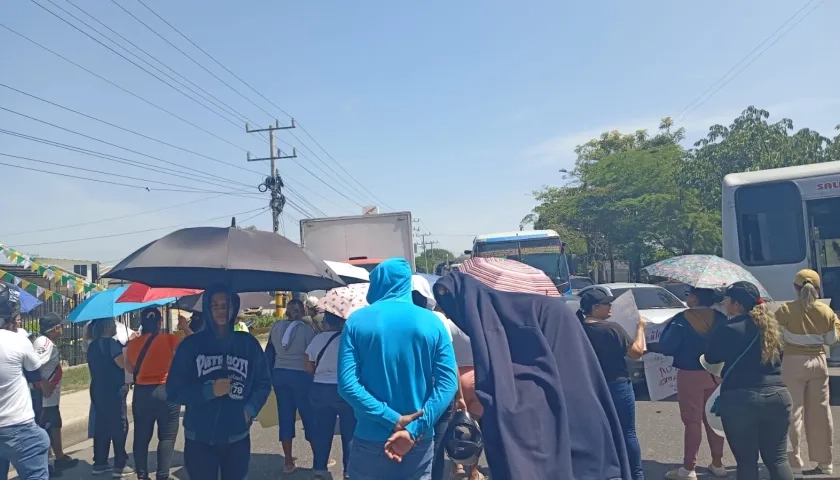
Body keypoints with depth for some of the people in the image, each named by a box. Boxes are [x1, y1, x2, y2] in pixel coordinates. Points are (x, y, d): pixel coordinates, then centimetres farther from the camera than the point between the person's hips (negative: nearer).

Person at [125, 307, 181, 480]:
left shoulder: (133, 343, 3)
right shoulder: (169, 339, -9)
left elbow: (130, 368, 15)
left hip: (142, 393, 4)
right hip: (166, 391, -4)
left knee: (141, 436, 14)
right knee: (166, 437, 3)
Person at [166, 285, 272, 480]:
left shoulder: (248, 344, 3)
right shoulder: (191, 345, -2)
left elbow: (263, 383, 9)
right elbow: (173, 391, -3)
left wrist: (250, 408, -8)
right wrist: (209, 391, -17)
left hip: (237, 438, 2)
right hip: (199, 439, -1)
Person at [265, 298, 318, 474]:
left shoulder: (276, 327, 4)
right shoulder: (306, 329, -10)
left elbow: (269, 353, 9)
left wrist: (271, 375, 16)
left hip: (279, 374, 4)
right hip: (301, 375, -4)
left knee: (285, 415, 9)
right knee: (309, 415, 6)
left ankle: (288, 462, 14)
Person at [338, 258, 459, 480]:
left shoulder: (357, 321, -4)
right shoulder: (431, 321, -2)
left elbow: (347, 384, -13)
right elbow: (448, 382, -10)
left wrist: (391, 419, -13)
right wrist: (415, 429, -14)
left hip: (370, 440, -1)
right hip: (419, 443, 1)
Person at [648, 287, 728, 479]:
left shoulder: (682, 319, -15)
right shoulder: (720, 318, 0)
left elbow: (667, 347, -15)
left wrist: (649, 346, 2)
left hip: (690, 376, -5)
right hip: (715, 374, 5)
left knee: (692, 421, 0)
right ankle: (717, 463, 26)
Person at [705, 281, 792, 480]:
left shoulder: (728, 331, -11)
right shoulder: (772, 326, 8)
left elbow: (710, 358, 2)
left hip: (740, 400, -5)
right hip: (777, 397, 5)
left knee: (746, 461, 6)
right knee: (777, 458, 12)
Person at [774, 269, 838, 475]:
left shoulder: (785, 310, -12)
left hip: (793, 363, -3)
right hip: (818, 362, 3)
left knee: (794, 411, 2)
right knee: (820, 412, 11)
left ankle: (794, 464, 3)